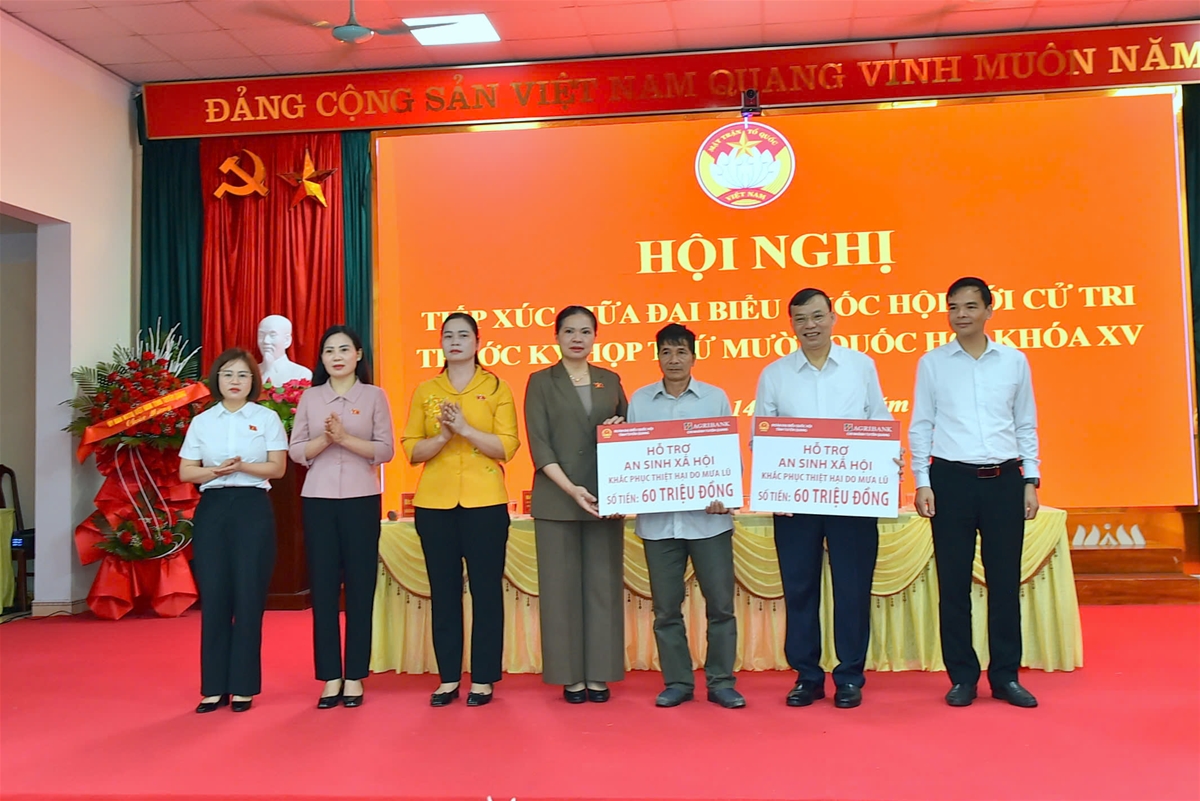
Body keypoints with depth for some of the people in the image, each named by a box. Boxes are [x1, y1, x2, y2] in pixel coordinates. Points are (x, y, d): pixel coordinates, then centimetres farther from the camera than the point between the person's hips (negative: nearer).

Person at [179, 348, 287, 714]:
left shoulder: (267, 418, 3)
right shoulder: (201, 421, 9)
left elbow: (277, 467, -3)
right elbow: (186, 471, 6)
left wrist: (242, 467, -18)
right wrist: (216, 470, -13)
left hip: (252, 509, -2)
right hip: (212, 509, 2)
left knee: (248, 597, -1)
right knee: (213, 597, 1)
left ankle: (244, 687, 8)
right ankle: (214, 687, 10)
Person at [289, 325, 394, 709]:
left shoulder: (374, 396, 2)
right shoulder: (310, 397, 8)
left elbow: (385, 450, -4)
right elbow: (296, 451, 4)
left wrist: (346, 438, -16)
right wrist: (325, 439, -13)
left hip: (361, 500, -2)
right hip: (319, 500, 2)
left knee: (360, 587, 1)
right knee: (323, 587, 3)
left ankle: (355, 677, 10)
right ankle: (330, 677, 11)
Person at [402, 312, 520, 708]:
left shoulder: (496, 388, 3)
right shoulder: (425, 391, 9)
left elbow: (507, 446, -6)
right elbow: (412, 450, 4)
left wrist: (465, 429, -17)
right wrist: (442, 436, -13)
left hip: (484, 502, -2)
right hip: (435, 503, 2)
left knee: (485, 589, 1)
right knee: (444, 591, 7)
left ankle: (482, 679, 11)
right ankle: (448, 678, 16)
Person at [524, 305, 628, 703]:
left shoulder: (610, 380, 12)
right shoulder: (541, 381, 3)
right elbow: (538, 443, -5)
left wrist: (621, 429, -6)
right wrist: (571, 488, -16)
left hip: (604, 498, 3)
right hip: (556, 499, -2)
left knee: (603, 584, 4)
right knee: (562, 586, 1)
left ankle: (599, 675, 12)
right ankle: (571, 676, 9)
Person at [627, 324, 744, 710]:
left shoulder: (716, 398, 3)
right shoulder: (639, 401, 6)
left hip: (708, 517, -1)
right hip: (658, 518, 1)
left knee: (720, 603, 3)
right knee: (666, 607, 8)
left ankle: (721, 682, 17)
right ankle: (677, 682, 20)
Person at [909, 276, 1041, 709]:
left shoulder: (1014, 361, 8)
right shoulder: (932, 362, 4)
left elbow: (1026, 426, 11)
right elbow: (920, 427, 4)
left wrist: (1031, 481, 5)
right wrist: (922, 482, -2)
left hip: (1004, 479, 1)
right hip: (952, 479, -1)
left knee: (1005, 580, 5)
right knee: (953, 582, 3)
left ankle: (1006, 676, 17)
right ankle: (962, 677, 14)